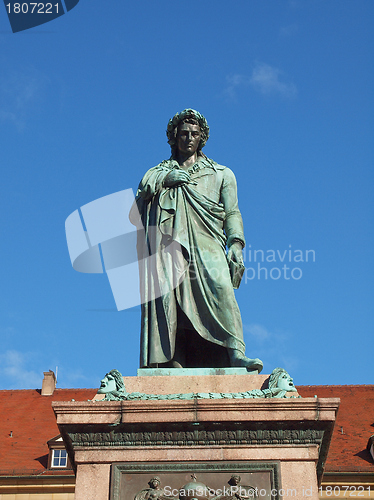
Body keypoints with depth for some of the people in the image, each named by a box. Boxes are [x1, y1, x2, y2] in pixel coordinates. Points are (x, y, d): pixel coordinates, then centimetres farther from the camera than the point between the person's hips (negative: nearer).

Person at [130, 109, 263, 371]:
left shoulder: (220, 174, 25)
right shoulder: (156, 174, 25)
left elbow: (232, 213, 15)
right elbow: (134, 213, 12)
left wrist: (236, 244, -3)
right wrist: (163, 180, 1)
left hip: (206, 247, -1)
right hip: (169, 250, 1)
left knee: (220, 288, -26)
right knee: (167, 297, -18)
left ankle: (236, 354, -33)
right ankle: (174, 363, -22)